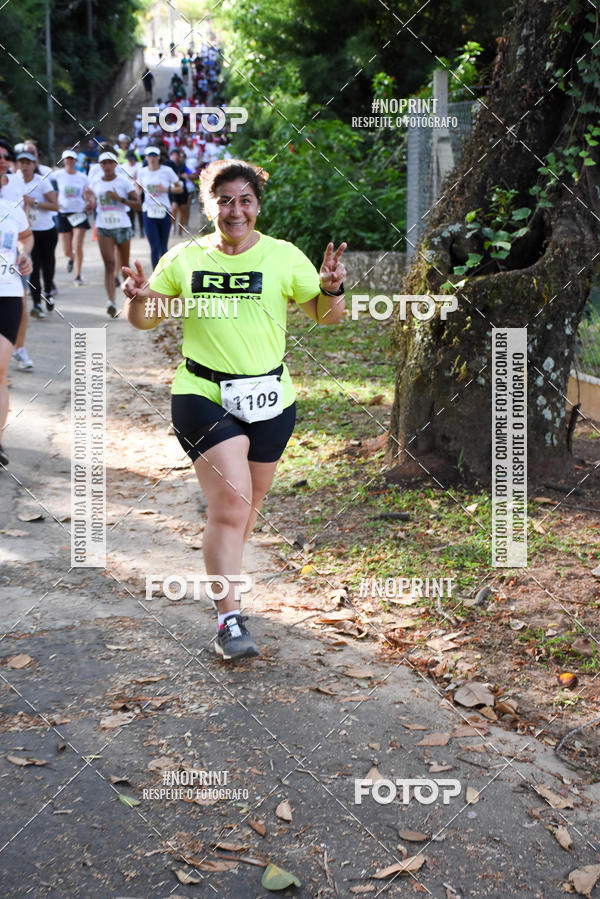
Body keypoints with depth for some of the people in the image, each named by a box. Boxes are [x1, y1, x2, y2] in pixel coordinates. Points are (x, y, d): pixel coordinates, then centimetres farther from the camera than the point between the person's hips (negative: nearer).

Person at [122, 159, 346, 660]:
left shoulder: (283, 257, 1)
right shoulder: (184, 259, 3)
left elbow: (326, 316, 5)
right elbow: (145, 320, 11)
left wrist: (332, 289, -17)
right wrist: (139, 298, -12)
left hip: (269, 398, 2)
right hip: (202, 395, -2)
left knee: (247, 506, 14)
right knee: (230, 501, -16)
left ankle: (222, 575, 41)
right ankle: (230, 620, -10)